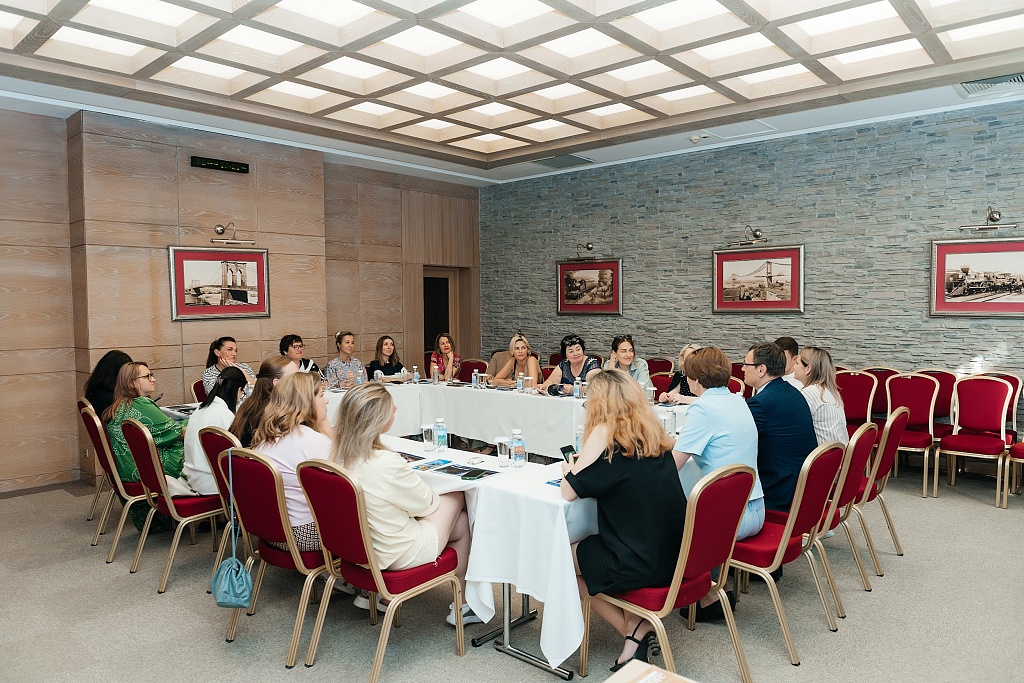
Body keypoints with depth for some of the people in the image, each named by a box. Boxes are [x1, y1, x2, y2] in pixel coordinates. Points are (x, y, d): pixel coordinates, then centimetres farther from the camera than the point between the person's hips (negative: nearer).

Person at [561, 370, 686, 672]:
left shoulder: (604, 433, -12)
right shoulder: (653, 433, 6)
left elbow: (569, 491, -10)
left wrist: (570, 469, 10)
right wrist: (581, 467, 18)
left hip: (641, 564, -7)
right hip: (675, 557, 7)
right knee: (585, 548, 28)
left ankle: (635, 630, 12)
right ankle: (639, 628, 14)